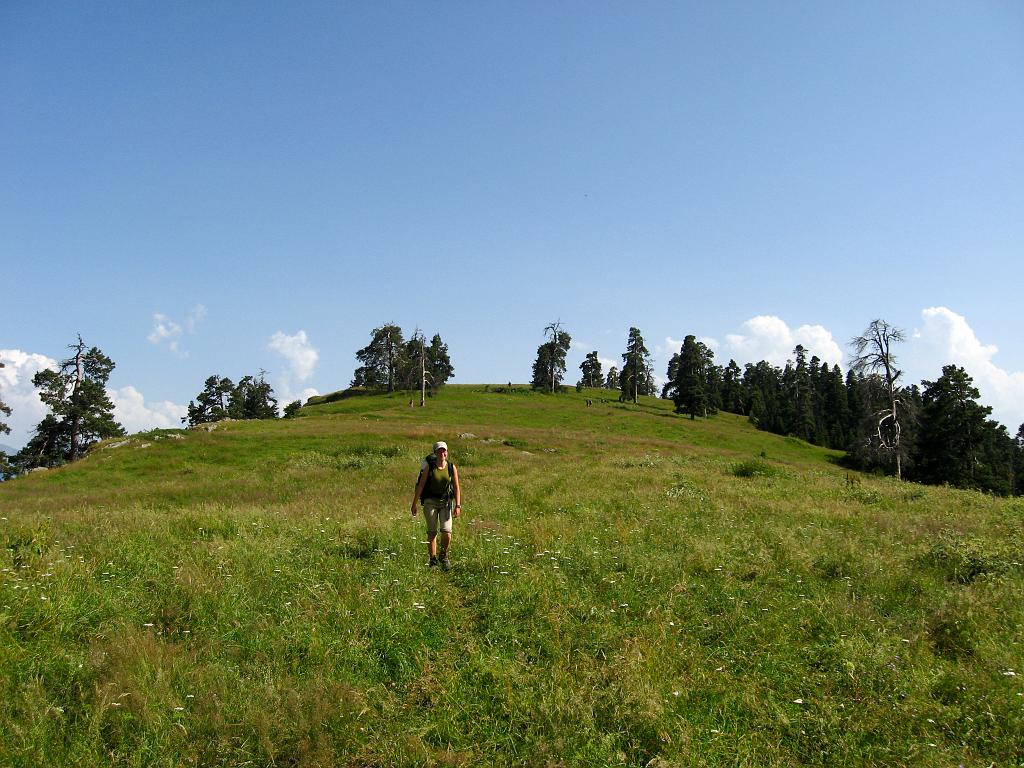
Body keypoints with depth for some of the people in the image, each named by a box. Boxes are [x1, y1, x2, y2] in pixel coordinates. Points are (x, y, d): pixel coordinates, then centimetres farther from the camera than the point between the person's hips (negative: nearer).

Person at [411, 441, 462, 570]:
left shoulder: (452, 468, 0)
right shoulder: (429, 466, -4)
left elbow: (457, 488, 2)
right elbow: (420, 485, -4)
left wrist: (458, 505, -7)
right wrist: (414, 504, -5)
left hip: (446, 502, 1)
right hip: (430, 502, -1)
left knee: (447, 532, -10)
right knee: (432, 532, -1)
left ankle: (443, 555, 17)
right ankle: (433, 560, 12)